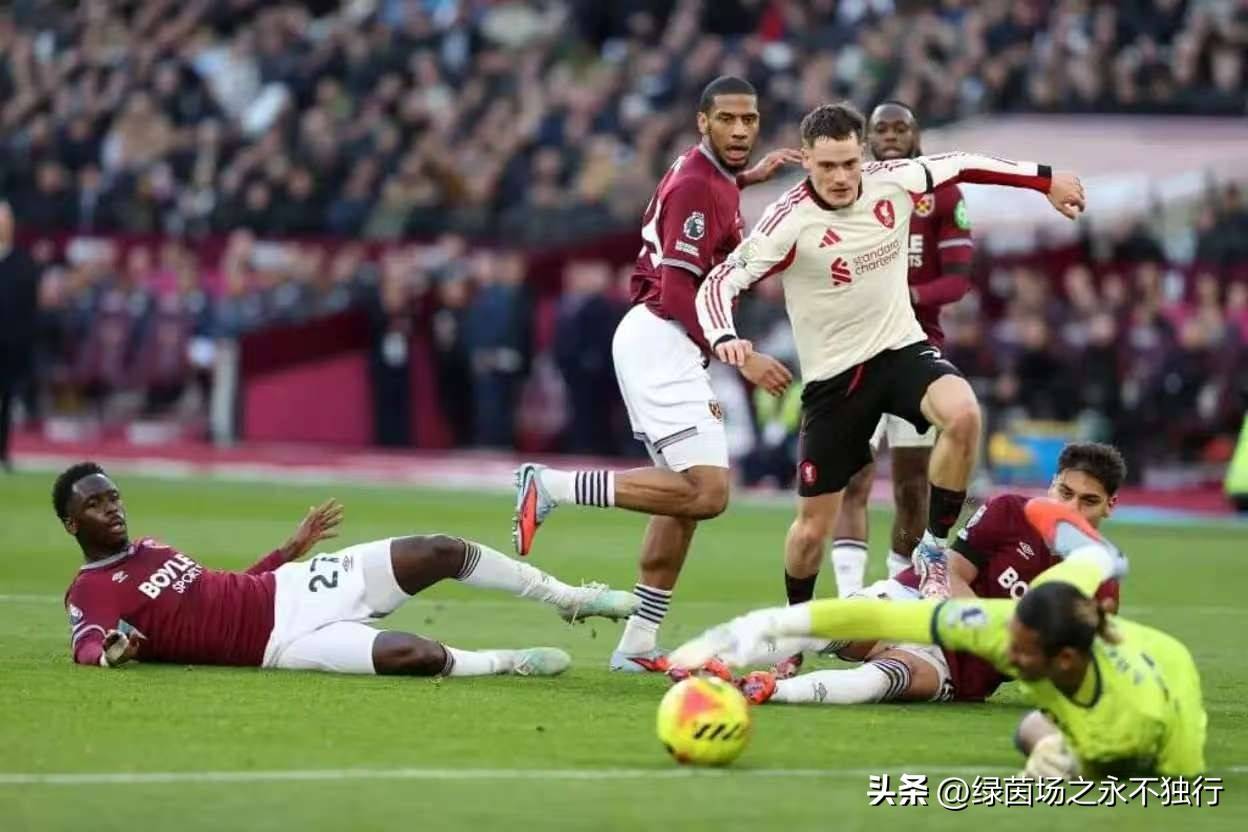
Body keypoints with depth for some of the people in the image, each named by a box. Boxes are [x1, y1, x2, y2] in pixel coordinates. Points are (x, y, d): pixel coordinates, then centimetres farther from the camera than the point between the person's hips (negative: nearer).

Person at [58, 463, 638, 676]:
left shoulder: (146, 549, 19)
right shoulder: (90, 594, -6)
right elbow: (86, 644, -26)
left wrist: (294, 545, 30)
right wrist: (108, 651, -51)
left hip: (286, 588, 9)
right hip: (282, 639, -9)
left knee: (442, 552, -1)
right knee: (417, 654, -32)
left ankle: (569, 599, 14)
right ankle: (509, 663, -5)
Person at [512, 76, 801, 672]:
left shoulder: (710, 174, 13)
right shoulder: (698, 187, -15)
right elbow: (678, 295, -21)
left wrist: (747, 176, 33)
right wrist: (741, 359, -22)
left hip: (664, 348, 11)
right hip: (661, 345, -11)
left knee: (684, 497, 13)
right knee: (705, 492, -20)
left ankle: (637, 646, 16)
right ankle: (553, 486, -16)